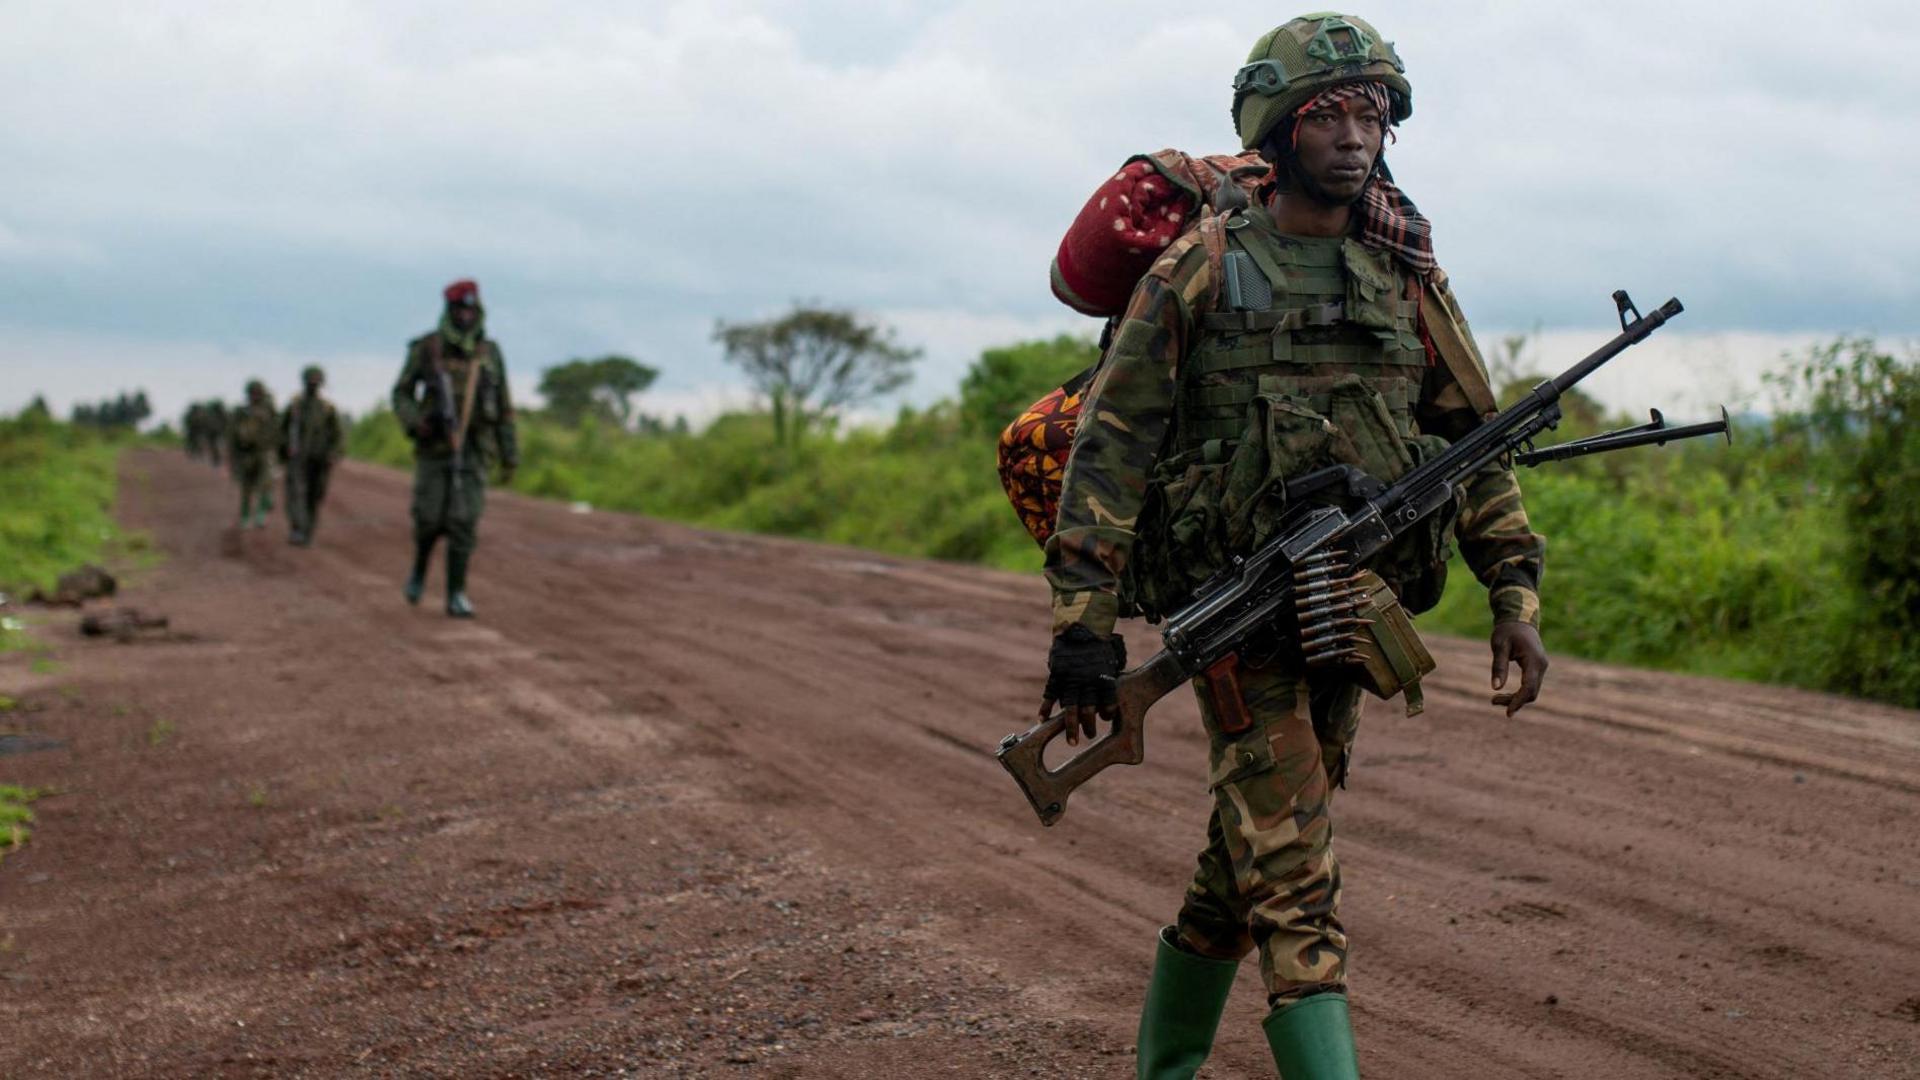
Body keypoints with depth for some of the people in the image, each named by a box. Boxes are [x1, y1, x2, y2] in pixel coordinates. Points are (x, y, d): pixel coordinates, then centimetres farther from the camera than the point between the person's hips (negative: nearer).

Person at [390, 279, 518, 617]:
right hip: (434, 447, -1)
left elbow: (503, 409, 6)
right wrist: (414, 422, -17)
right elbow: (401, 394, 4)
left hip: (472, 451, 1)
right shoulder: (426, 348, -4)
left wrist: (510, 459, 4)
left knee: (463, 522, -7)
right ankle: (420, 569, 31)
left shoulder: (490, 353, 1)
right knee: (429, 519, -1)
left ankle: (456, 596, -2)